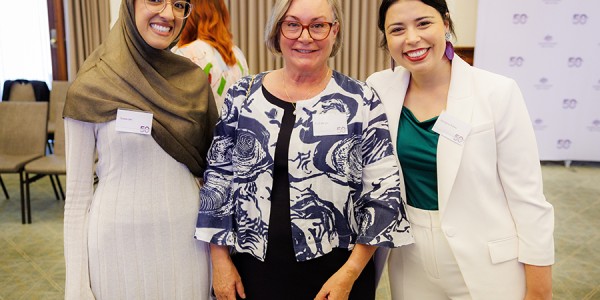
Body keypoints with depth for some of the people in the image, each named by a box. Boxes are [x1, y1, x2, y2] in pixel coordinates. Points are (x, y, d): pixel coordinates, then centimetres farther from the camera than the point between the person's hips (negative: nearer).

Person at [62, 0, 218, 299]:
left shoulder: (193, 79, -2)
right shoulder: (90, 88, -9)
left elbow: (214, 167, 6)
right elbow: (78, 194, -6)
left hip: (187, 237, 3)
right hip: (120, 241, -2)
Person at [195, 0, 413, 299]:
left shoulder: (361, 101, -7)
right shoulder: (243, 95, 0)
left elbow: (383, 192, -6)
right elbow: (218, 177, 3)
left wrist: (351, 272, -9)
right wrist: (220, 261, 1)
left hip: (336, 271, -1)